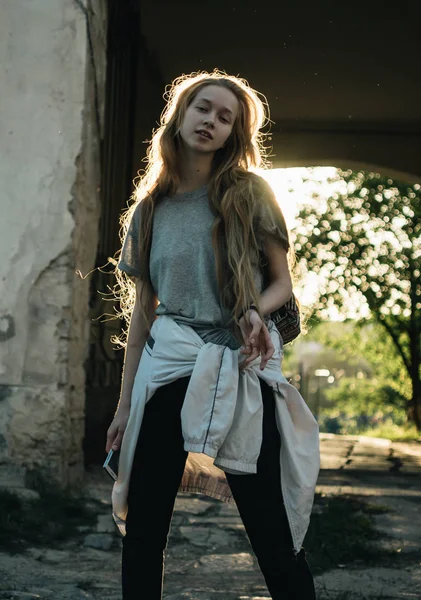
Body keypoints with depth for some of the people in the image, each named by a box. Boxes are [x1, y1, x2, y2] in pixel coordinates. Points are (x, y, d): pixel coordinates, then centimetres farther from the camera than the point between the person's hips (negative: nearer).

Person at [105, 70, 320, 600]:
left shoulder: (248, 194, 6)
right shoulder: (149, 209, 14)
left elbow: (284, 281, 8)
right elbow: (141, 310, 15)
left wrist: (256, 312, -16)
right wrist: (126, 402, 12)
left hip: (241, 368, -3)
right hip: (167, 365, 3)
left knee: (274, 540, -6)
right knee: (142, 533, 2)